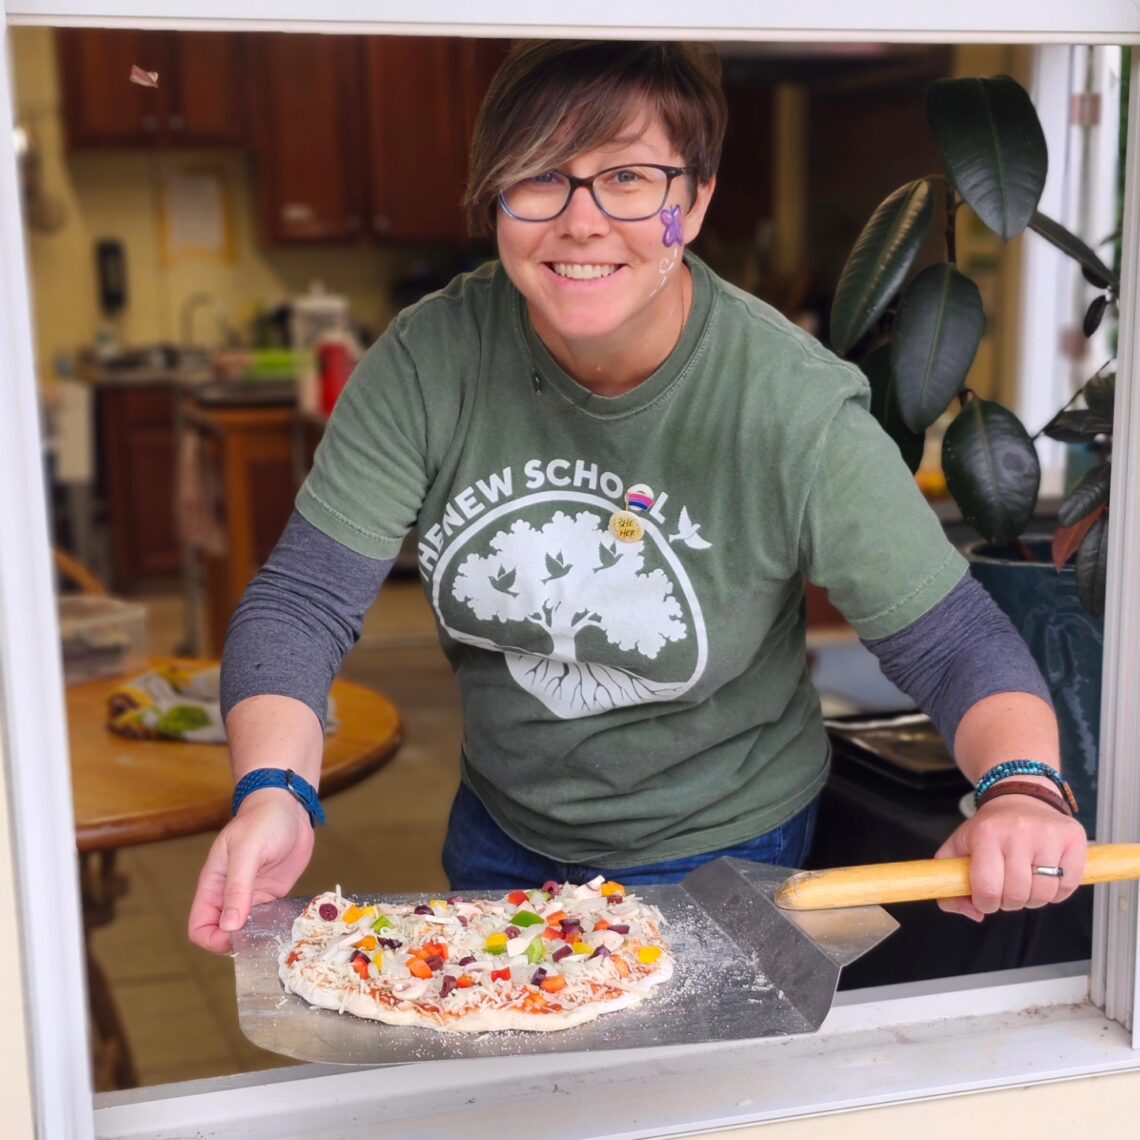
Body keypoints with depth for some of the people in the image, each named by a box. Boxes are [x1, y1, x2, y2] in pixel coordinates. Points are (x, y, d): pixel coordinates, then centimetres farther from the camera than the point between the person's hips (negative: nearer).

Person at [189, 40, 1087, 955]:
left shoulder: (797, 410, -26)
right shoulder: (430, 361, -19)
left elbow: (955, 644, -21)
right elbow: (302, 603, -19)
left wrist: (1022, 788, -42)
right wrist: (274, 792, -37)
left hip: (718, 854, -3)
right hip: (498, 832, 4)